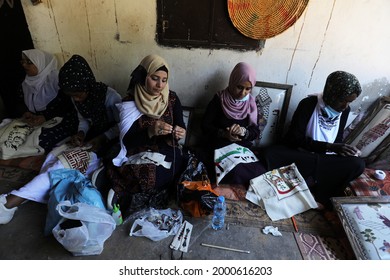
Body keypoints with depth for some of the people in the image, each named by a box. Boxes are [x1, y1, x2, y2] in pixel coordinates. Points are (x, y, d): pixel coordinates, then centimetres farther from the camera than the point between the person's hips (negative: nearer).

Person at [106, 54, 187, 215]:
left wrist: (180, 133, -20)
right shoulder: (130, 103, -6)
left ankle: (139, 196, 1)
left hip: (167, 153, 3)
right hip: (141, 155, -2)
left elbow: (181, 127, 4)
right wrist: (150, 131, -31)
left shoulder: (172, 99, 0)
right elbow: (127, 141, -13)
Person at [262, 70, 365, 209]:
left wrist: (342, 149, -12)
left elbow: (337, 139, 11)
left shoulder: (345, 110, 2)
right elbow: (296, 138, -18)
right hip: (298, 154, -4)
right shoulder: (308, 104, -14)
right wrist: (329, 147, -26)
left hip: (324, 156, 5)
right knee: (270, 153, -34)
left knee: (358, 164, -24)